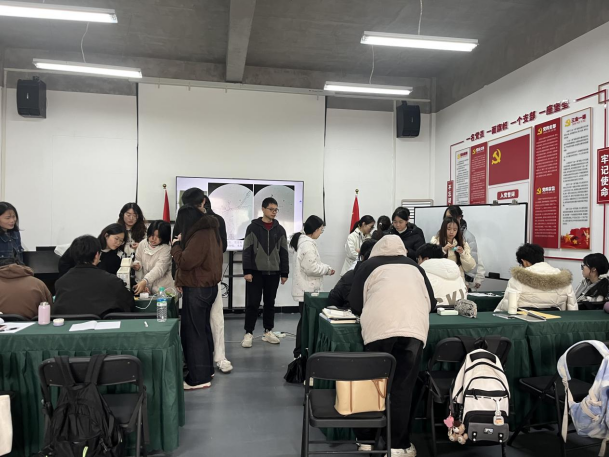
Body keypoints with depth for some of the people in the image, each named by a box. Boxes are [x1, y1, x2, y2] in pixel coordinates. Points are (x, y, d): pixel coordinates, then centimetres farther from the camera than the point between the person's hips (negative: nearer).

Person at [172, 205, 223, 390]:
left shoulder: (199, 236, -22)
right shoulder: (209, 231, 11)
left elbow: (184, 262, -21)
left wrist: (176, 245, -7)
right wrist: (183, 242, 3)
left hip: (197, 290, -11)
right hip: (207, 286, 11)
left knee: (193, 332, -3)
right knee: (203, 328, 18)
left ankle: (199, 377, 4)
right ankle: (206, 369, 29)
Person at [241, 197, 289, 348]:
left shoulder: (280, 229, 8)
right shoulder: (253, 227, -1)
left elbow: (283, 253, 9)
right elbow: (247, 251, -4)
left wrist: (284, 273, 5)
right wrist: (247, 271, -11)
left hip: (273, 273, 3)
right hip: (256, 272, -3)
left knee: (270, 303, 10)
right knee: (252, 303, 0)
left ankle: (268, 332, 21)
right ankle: (249, 333, 8)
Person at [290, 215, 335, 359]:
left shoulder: (305, 241, 14)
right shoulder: (308, 244, -20)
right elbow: (311, 268, -24)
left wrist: (325, 269, 10)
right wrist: (327, 269, -10)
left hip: (306, 288, 11)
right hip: (306, 290, -11)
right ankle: (299, 352, 4)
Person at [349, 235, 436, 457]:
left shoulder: (369, 265, 20)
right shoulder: (414, 267, 25)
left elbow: (356, 305, 18)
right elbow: (431, 303, 28)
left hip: (380, 328, -1)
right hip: (414, 329, 1)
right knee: (402, 389, 6)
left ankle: (367, 439, 21)